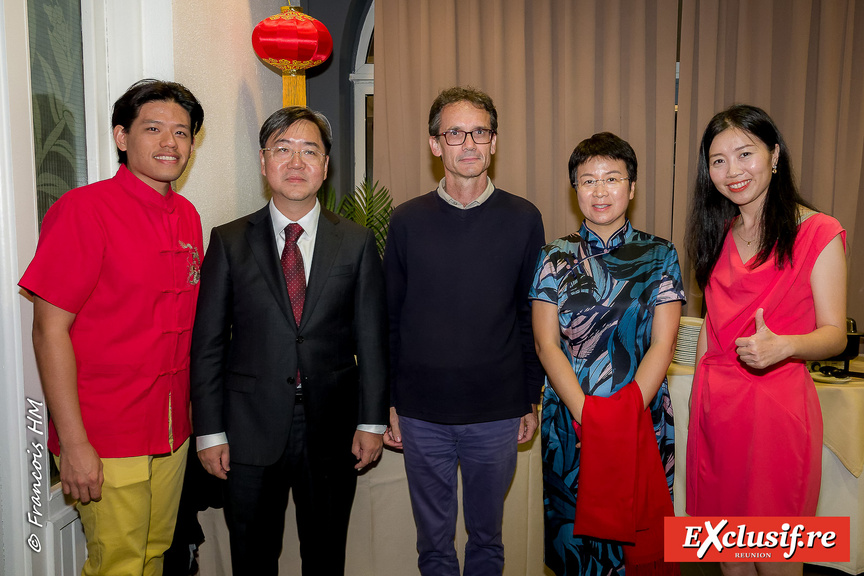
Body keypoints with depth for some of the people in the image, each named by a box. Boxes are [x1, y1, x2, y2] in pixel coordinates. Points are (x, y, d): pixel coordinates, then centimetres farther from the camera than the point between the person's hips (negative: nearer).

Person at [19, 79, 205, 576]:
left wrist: (194, 419, 11)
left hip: (172, 432, 6)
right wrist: (73, 443, -17)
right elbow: (50, 329, -15)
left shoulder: (188, 217, 7)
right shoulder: (83, 209, -13)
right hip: (106, 438, -6)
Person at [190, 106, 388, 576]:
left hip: (332, 431, 1)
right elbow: (207, 343, 0)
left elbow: (371, 339, 2)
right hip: (251, 431, 0)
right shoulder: (229, 242, 0)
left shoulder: (357, 243, 2)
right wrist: (210, 431, -4)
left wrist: (372, 422, -1)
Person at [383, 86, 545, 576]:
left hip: (497, 413, 0)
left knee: (487, 535, 18)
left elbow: (533, 317, 3)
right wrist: (386, 403, 3)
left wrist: (532, 400, 3)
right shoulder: (408, 221, 0)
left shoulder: (523, 219, -1)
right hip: (421, 413, 1)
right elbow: (389, 318, 3)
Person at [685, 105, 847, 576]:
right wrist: (702, 387, 12)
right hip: (715, 404, 5)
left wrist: (783, 345, -28)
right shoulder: (718, 233, 10)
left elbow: (834, 334, -9)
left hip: (777, 405, -5)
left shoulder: (817, 233, -7)